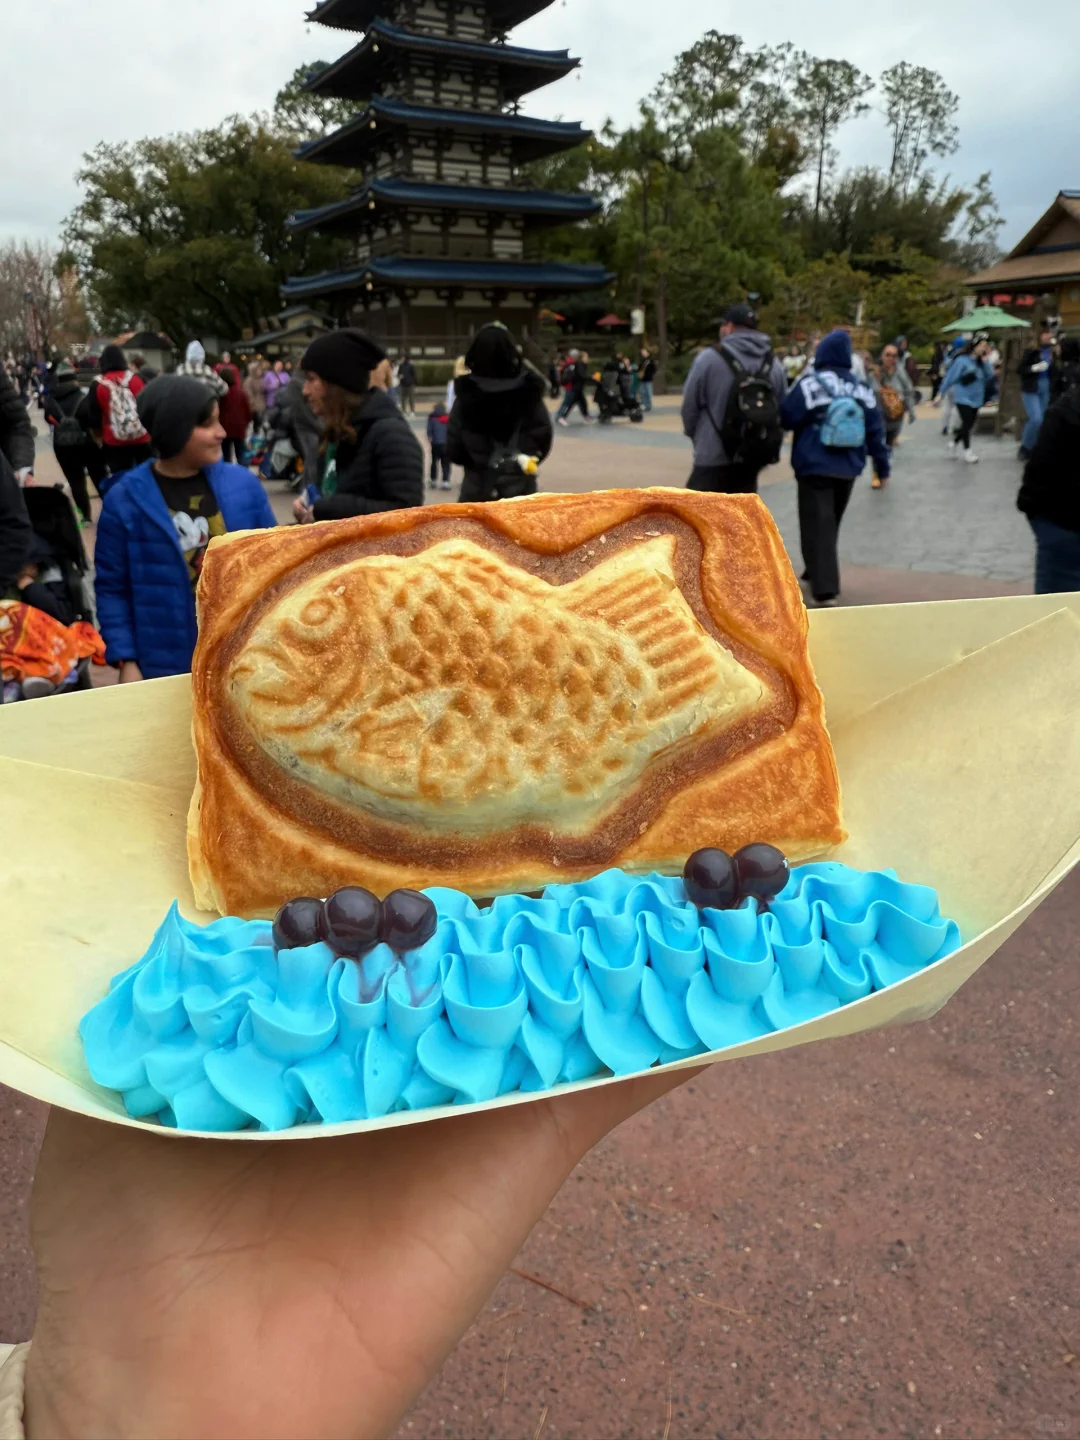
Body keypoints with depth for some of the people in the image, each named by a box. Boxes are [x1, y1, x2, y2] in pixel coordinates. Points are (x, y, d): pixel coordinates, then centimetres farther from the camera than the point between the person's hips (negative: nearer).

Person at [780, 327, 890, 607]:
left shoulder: (809, 383, -11)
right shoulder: (861, 387, 4)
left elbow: (787, 418, -6)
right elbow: (875, 429, 6)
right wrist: (882, 466, 13)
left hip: (815, 467, -5)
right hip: (848, 469, 5)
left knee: (818, 527, -5)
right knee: (831, 525, 21)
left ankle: (826, 589, -16)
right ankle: (817, 574, 35)